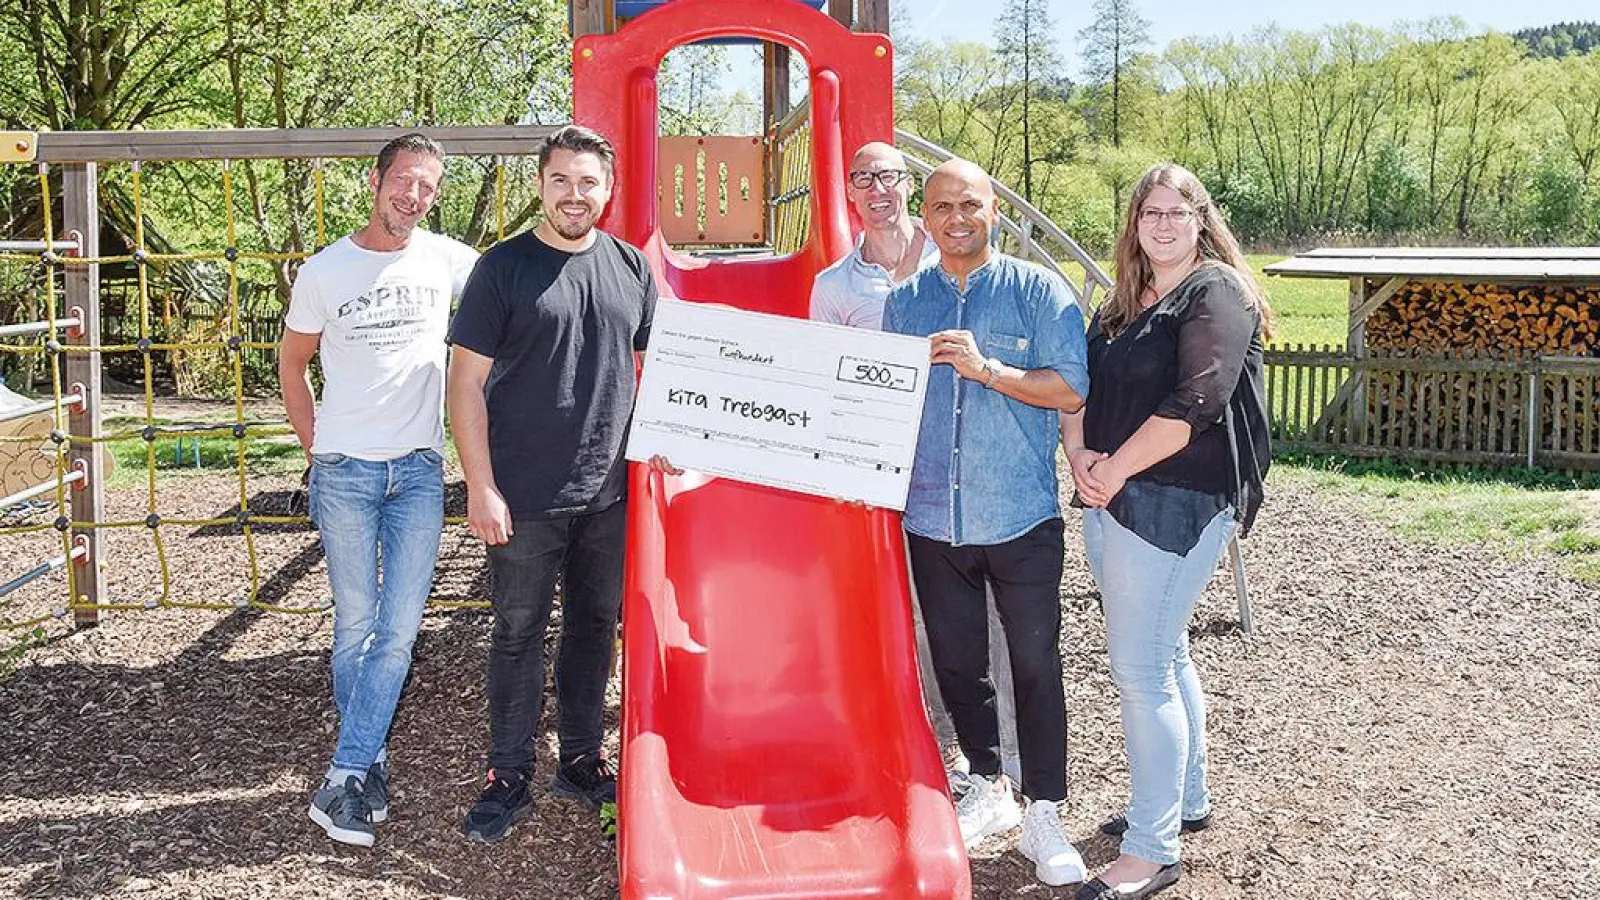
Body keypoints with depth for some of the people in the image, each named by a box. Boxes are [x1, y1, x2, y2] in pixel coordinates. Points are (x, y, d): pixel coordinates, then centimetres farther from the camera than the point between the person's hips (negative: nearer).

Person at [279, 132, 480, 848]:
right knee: (355, 628, 5)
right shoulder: (323, 272, -1)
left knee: (399, 632, -3)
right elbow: (292, 362, 10)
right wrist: (317, 447, 5)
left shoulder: (447, 260, 1)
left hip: (419, 471, 1)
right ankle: (370, 763, 21)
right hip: (345, 472, -1)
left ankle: (343, 780, 4)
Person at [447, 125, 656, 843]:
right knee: (519, 634, 6)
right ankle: (508, 778, 19)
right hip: (524, 499, -4)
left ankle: (580, 759, 30)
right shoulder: (503, 268, -5)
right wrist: (481, 487, -12)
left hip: (609, 493, 4)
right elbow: (467, 383, -7)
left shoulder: (631, 268, 7)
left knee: (595, 626, 14)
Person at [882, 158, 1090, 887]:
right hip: (931, 519, 4)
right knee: (956, 662, 13)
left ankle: (1043, 818, 14)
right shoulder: (903, 302, 9)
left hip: (1020, 518, -4)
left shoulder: (1038, 292, -3)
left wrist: (987, 369, -20)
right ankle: (988, 789, 31)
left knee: (1035, 665, 2)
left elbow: (1072, 389, -9)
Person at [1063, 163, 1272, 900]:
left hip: (1177, 502, -8)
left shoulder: (1218, 293, -8)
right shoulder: (1124, 302, 17)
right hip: (1112, 501, 8)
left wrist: (1115, 468, -14)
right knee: (1164, 655, 18)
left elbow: (1195, 402, -19)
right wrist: (1080, 456, -6)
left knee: (1140, 668, -9)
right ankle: (1185, 799, 33)